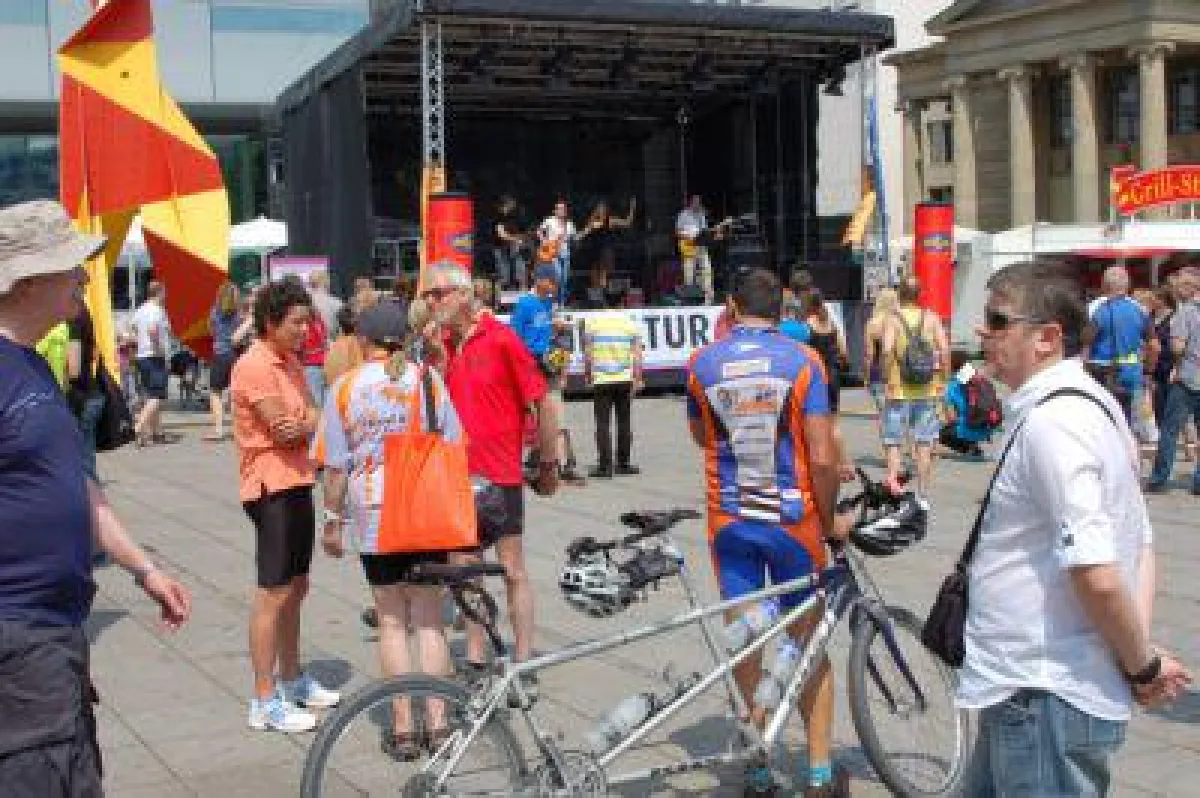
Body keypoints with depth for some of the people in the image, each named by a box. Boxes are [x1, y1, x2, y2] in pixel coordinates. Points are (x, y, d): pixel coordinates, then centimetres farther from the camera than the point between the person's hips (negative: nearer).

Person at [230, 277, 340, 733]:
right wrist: (307, 423, -1)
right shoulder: (255, 365, -15)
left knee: (296, 587, 17)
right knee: (273, 592, -6)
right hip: (270, 486, -9)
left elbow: (312, 418, 7)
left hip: (297, 482, 9)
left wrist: (301, 425, -14)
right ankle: (265, 702, 0)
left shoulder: (290, 361, 14)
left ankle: (292, 680, 31)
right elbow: (282, 429, -20)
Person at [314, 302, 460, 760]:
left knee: (392, 622, 8)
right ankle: (437, 723, 10)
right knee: (429, 619, 10)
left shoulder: (345, 388, -2)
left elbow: (336, 466, -1)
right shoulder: (428, 381, 0)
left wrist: (333, 520, 9)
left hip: (373, 516, -1)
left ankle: (403, 728, 8)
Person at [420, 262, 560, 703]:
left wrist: (548, 464, -1)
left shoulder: (501, 338, -10)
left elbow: (542, 401, -7)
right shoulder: (440, 344, 8)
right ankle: (475, 662, 22)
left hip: (499, 475, -6)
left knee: (512, 570, 2)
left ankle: (523, 666, 10)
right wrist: (435, 356, -10)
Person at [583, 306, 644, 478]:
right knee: (624, 422, 11)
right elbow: (636, 354, 0)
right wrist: (638, 378, 4)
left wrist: (587, 374, 16)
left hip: (601, 380, -1)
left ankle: (605, 466, -4)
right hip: (624, 380, 1)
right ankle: (623, 464, 15)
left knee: (602, 424, 0)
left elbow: (587, 353, 3)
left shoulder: (592, 322, 0)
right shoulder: (629, 322, 3)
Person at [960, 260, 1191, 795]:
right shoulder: (1090, 405, 12)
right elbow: (1143, 547, 15)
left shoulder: (1049, 423, -21)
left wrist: (1143, 665, -12)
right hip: (1028, 690, 10)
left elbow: (1097, 574, -27)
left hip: (1045, 699, -10)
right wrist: (1143, 664, 6)